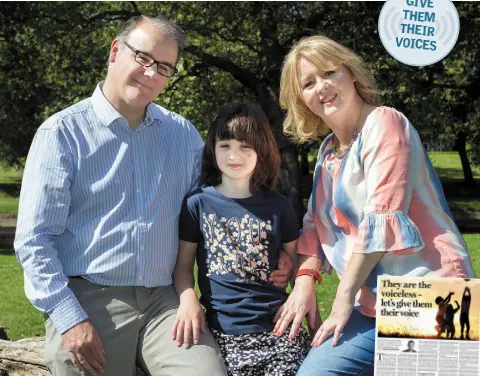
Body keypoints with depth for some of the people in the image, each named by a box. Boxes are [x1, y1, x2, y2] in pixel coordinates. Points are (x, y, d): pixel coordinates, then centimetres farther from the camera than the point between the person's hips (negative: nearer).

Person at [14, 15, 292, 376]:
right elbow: (34, 239, -5)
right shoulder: (63, 132, -1)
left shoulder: (183, 134, 12)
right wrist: (69, 318, -12)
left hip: (165, 301, 3)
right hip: (88, 300, -2)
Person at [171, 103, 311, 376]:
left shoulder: (279, 207, 6)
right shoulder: (198, 204, 2)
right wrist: (187, 298, -13)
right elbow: (183, 264, 6)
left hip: (280, 333, 1)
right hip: (224, 336, 0)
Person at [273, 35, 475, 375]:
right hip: (374, 301, 7)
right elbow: (318, 225, 15)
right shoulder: (329, 150, 17)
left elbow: (383, 219, -15)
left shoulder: (384, 124, -7)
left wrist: (343, 300, -14)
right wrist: (306, 281, -3)